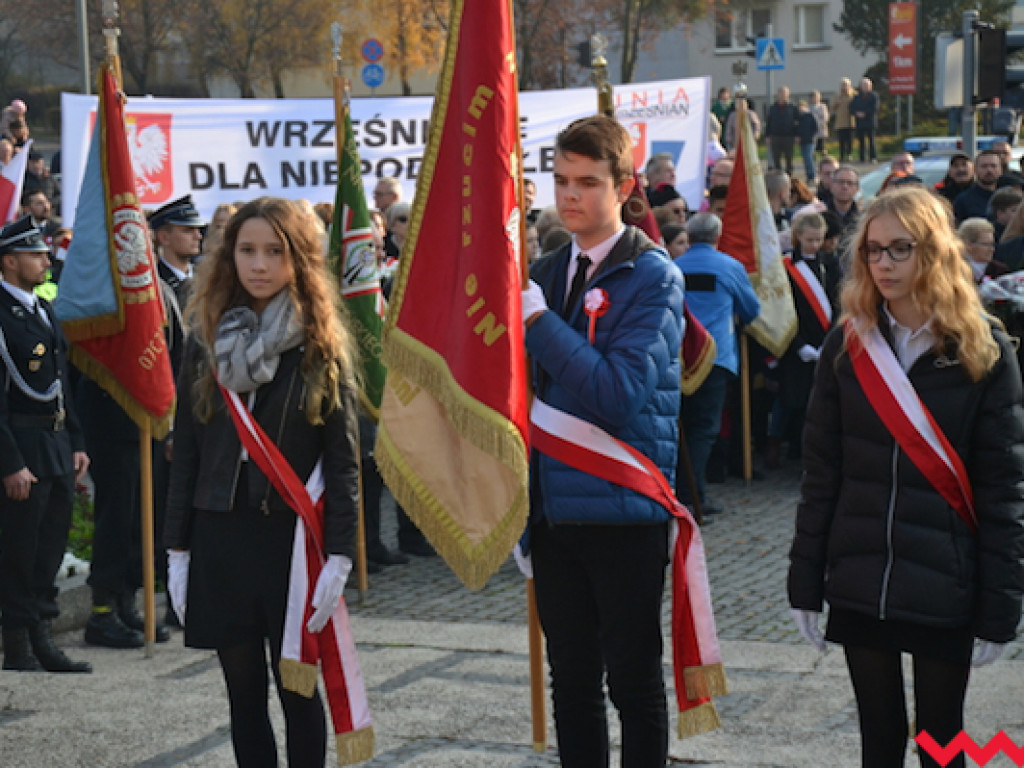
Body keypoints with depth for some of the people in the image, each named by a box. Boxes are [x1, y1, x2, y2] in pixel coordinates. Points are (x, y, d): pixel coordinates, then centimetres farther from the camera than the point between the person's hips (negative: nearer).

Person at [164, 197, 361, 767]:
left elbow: (344, 458, -4)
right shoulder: (208, 341, 7)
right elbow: (186, 451, 8)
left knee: (298, 688, 2)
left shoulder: (323, 345, -1)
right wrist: (178, 550, 4)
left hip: (293, 533, -3)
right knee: (244, 693, 7)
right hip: (220, 535, 3)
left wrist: (339, 557, -11)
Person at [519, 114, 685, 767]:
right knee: (572, 678, 13)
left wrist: (538, 320, -19)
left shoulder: (653, 277, -9)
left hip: (624, 510, -6)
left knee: (633, 680, 3)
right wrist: (524, 508, 16)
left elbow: (622, 392, -21)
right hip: (556, 509, 6)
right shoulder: (546, 274, 12)